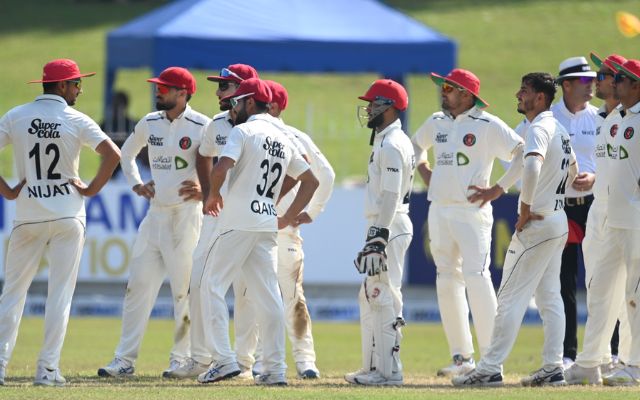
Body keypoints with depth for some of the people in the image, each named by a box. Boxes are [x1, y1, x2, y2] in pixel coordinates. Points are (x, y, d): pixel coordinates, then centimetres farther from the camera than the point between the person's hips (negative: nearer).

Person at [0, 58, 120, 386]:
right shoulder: (76, 120, -4)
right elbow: (112, 154, -14)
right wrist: (92, 189, -3)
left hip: (27, 217, 1)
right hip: (68, 215, -1)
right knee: (60, 294, 3)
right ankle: (48, 369, 0)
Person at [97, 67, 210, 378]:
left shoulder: (202, 127, -9)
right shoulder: (150, 123, 10)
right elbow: (126, 153, 26)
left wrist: (205, 188, -20)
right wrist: (135, 184, 13)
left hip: (186, 214, -6)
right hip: (155, 212, 6)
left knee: (184, 287, -3)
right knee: (139, 284, 3)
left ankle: (182, 358, 6)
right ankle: (125, 359, 5)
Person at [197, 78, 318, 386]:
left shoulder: (243, 131, -5)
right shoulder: (282, 140, 18)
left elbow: (221, 167, -20)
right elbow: (311, 180, 21)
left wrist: (213, 195, -2)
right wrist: (289, 217, 19)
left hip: (238, 222, -7)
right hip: (267, 224, 7)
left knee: (212, 286, -1)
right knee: (267, 294, 6)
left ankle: (224, 359, -11)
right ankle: (275, 369, 2)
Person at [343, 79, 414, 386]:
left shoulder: (392, 145, -15)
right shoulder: (385, 141, 18)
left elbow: (390, 196, -21)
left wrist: (378, 240, -25)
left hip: (388, 228, -11)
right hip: (382, 227, 11)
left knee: (384, 297, -10)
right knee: (370, 297, 15)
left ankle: (389, 371, -9)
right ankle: (372, 367, 19)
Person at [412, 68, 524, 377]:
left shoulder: (487, 125, -7)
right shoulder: (437, 122, 13)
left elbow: (523, 153, -13)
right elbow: (416, 144, 34)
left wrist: (498, 189, -14)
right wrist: (423, 170, 18)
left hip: (472, 210, -7)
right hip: (439, 211, 7)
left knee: (476, 276, -15)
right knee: (447, 281, 7)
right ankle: (461, 356, 12)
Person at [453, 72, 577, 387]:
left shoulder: (538, 129, -17)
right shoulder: (559, 129, 14)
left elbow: (532, 167, -35)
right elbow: (573, 172, 28)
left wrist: (526, 210, -26)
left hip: (535, 224, -10)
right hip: (558, 222, 10)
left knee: (511, 297, -8)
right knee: (549, 298, 11)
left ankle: (490, 369, -8)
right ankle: (553, 368, 10)